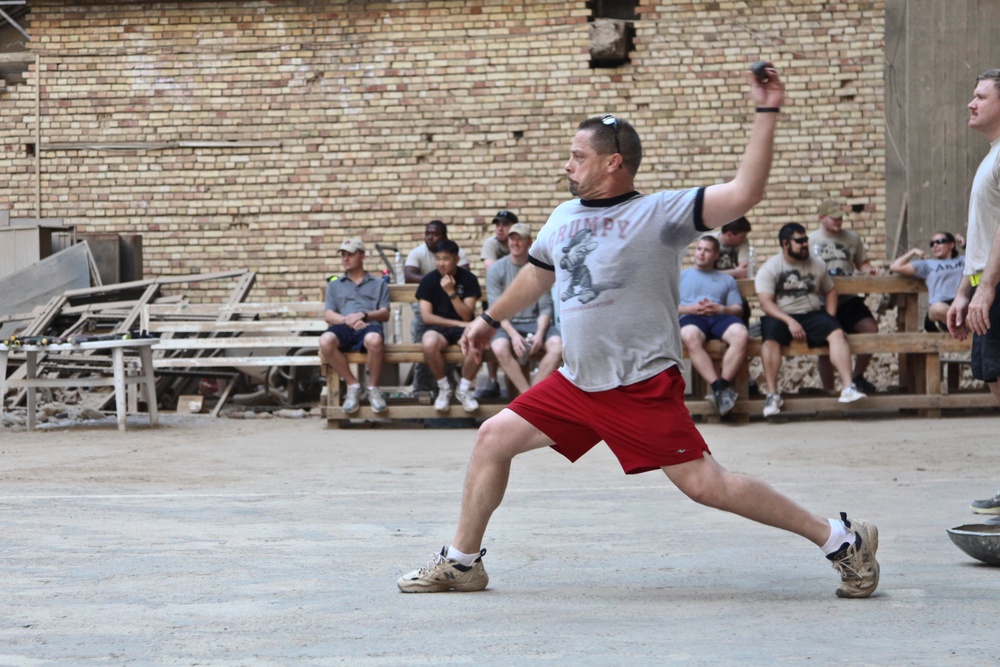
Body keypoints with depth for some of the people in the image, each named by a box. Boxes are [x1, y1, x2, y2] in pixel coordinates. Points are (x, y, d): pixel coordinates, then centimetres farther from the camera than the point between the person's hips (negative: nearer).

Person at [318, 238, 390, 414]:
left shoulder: (379, 284, 26)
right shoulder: (334, 284, 28)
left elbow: (385, 314, 13)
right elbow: (328, 315, 14)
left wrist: (363, 315, -8)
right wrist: (347, 320, -8)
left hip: (369, 326, -1)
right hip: (344, 328, 2)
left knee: (374, 339, -42)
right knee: (326, 340, -37)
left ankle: (373, 388, -19)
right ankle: (353, 385, -19)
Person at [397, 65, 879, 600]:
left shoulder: (660, 213, -10)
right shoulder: (564, 216, 11)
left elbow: (744, 193, -21)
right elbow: (537, 275, 30)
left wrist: (766, 115, -25)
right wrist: (490, 320, 41)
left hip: (642, 385, -7)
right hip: (576, 382, 7)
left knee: (702, 483, -12)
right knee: (494, 437, 5)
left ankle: (840, 539, -2)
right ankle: (462, 561, 21)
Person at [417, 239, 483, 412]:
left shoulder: (468, 279, -3)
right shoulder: (429, 280, -2)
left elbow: (467, 316, -9)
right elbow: (426, 317, -6)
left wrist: (451, 292, -21)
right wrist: (457, 323, -13)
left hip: (463, 327, 0)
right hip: (439, 327, 0)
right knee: (428, 344, -38)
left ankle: (464, 388, -10)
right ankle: (444, 388, -10)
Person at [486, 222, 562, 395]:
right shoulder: (496, 270, 1)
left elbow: (545, 308, 0)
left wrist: (540, 333, -18)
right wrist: (513, 335, -20)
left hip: (535, 322, 1)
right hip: (507, 324, -1)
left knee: (558, 345, -29)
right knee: (499, 347, -35)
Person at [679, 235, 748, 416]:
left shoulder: (727, 280, 30)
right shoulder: (680, 276, 26)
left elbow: (738, 310, 17)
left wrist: (720, 309, -5)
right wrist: (690, 308, -6)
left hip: (720, 316, 2)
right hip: (690, 317, -2)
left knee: (741, 335, -36)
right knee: (690, 338, -42)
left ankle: (723, 384, -37)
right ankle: (718, 387, -46)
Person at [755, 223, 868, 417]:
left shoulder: (817, 265, 15)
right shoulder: (770, 268, 2)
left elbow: (830, 291, 23)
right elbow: (766, 302, -9)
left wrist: (829, 319, 4)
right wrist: (790, 321, -22)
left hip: (812, 314, 3)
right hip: (781, 316, -3)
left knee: (837, 333, -25)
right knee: (770, 338, -36)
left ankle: (848, 388, -33)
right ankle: (772, 394, -33)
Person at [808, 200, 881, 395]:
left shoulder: (852, 238, 7)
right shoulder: (810, 241, 0)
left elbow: (861, 263, 12)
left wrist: (869, 270, -9)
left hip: (848, 299, 2)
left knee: (871, 329, -14)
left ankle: (857, 376, 6)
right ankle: (828, 391, 16)